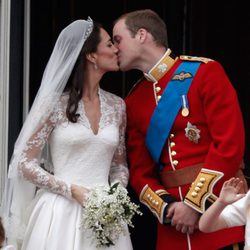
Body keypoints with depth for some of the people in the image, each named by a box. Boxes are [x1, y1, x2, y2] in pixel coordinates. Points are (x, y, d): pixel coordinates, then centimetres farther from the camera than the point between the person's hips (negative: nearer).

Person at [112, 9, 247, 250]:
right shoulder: (133, 101, 11)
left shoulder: (205, 72, -6)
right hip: (173, 221, 5)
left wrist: (195, 203, -15)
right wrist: (165, 207, -8)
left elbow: (230, 144, -13)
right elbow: (140, 170, 11)